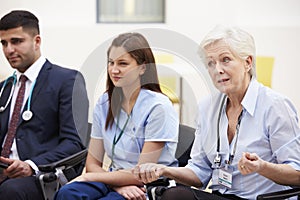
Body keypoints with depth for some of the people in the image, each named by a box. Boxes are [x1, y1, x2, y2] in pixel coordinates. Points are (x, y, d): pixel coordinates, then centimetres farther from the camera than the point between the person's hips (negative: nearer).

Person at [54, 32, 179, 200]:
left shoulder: (158, 107, -10)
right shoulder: (104, 103, 8)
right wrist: (119, 185, -13)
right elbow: (92, 164, 8)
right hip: (114, 182, 6)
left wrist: (88, 177, -9)